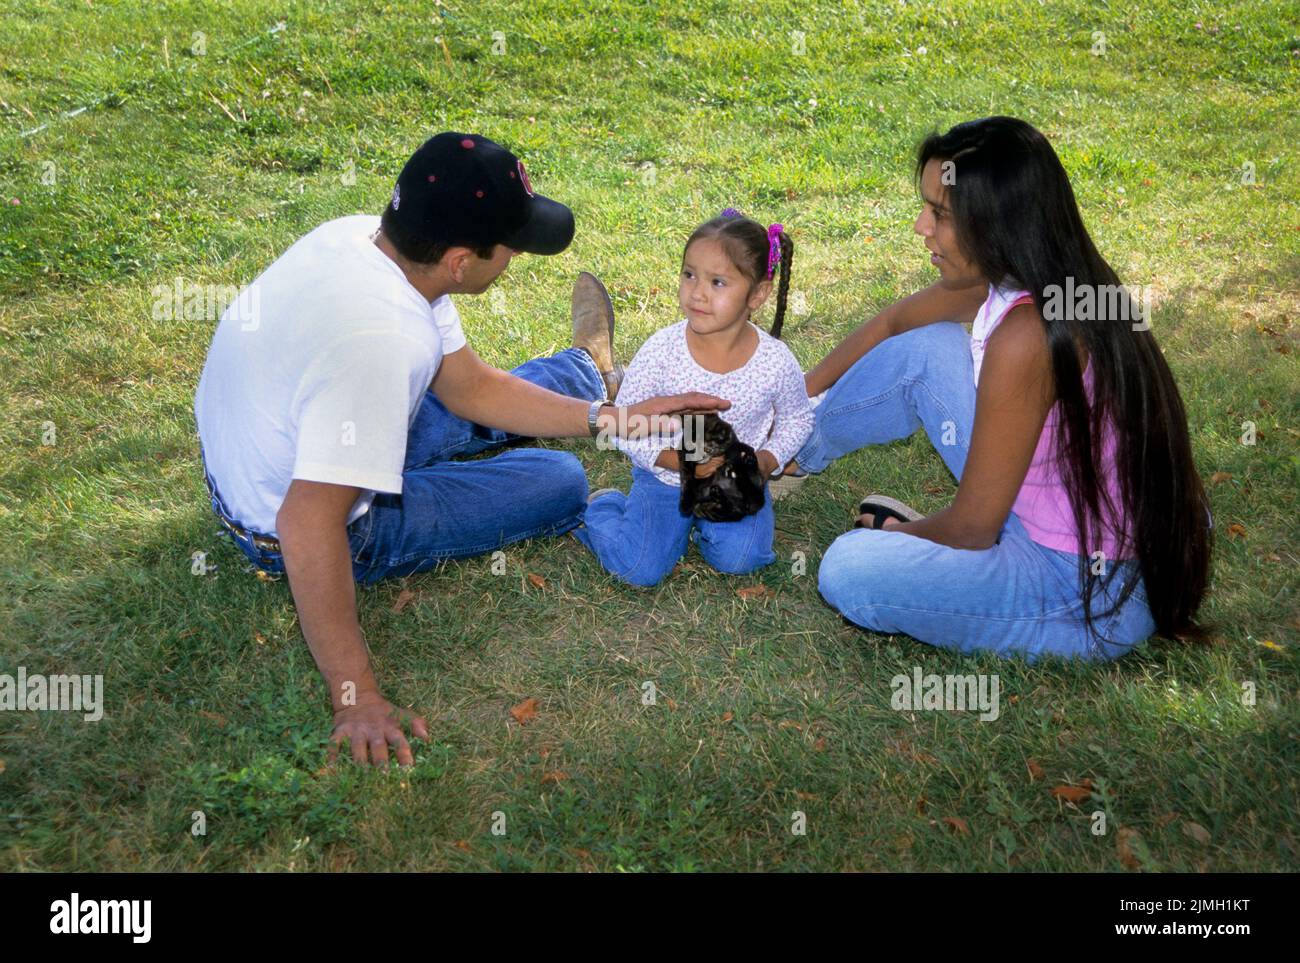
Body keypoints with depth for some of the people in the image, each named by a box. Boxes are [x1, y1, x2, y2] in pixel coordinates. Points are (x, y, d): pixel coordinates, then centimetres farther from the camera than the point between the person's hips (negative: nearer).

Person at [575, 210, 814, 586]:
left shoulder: (775, 361, -14)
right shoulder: (661, 350, -19)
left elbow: (797, 418, 6)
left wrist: (767, 461, -12)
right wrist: (676, 460, -23)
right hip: (664, 478, -1)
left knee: (739, 558, -21)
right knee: (641, 569, -14)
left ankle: (701, 522, 13)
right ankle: (602, 508, 17)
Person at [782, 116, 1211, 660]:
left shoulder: (1026, 337, -30)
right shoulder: (1008, 274, -4)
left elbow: (972, 527, -21)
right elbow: (893, 323, 15)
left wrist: (898, 531, 0)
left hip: (1097, 593, -8)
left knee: (850, 570, -24)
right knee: (926, 348, 8)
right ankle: (799, 450, 28)